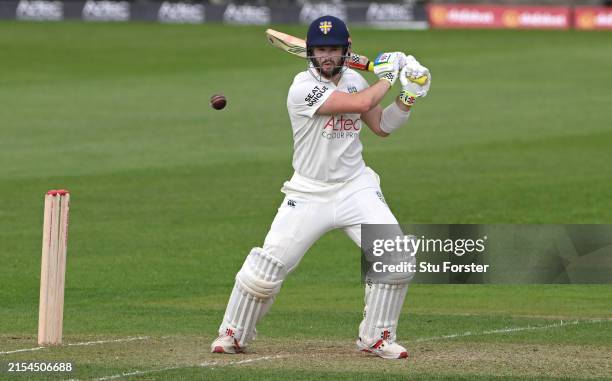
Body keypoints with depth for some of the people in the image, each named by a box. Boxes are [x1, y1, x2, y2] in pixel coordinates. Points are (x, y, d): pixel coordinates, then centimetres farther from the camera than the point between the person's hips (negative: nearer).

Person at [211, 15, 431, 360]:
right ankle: (234, 334, 15)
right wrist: (387, 76, -10)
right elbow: (361, 103, -26)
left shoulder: (354, 80, 4)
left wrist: (408, 98, -2)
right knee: (268, 265, -6)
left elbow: (382, 125, 14)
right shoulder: (304, 88, -18)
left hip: (356, 188, 4)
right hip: (309, 194, -4)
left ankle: (376, 337, 4)